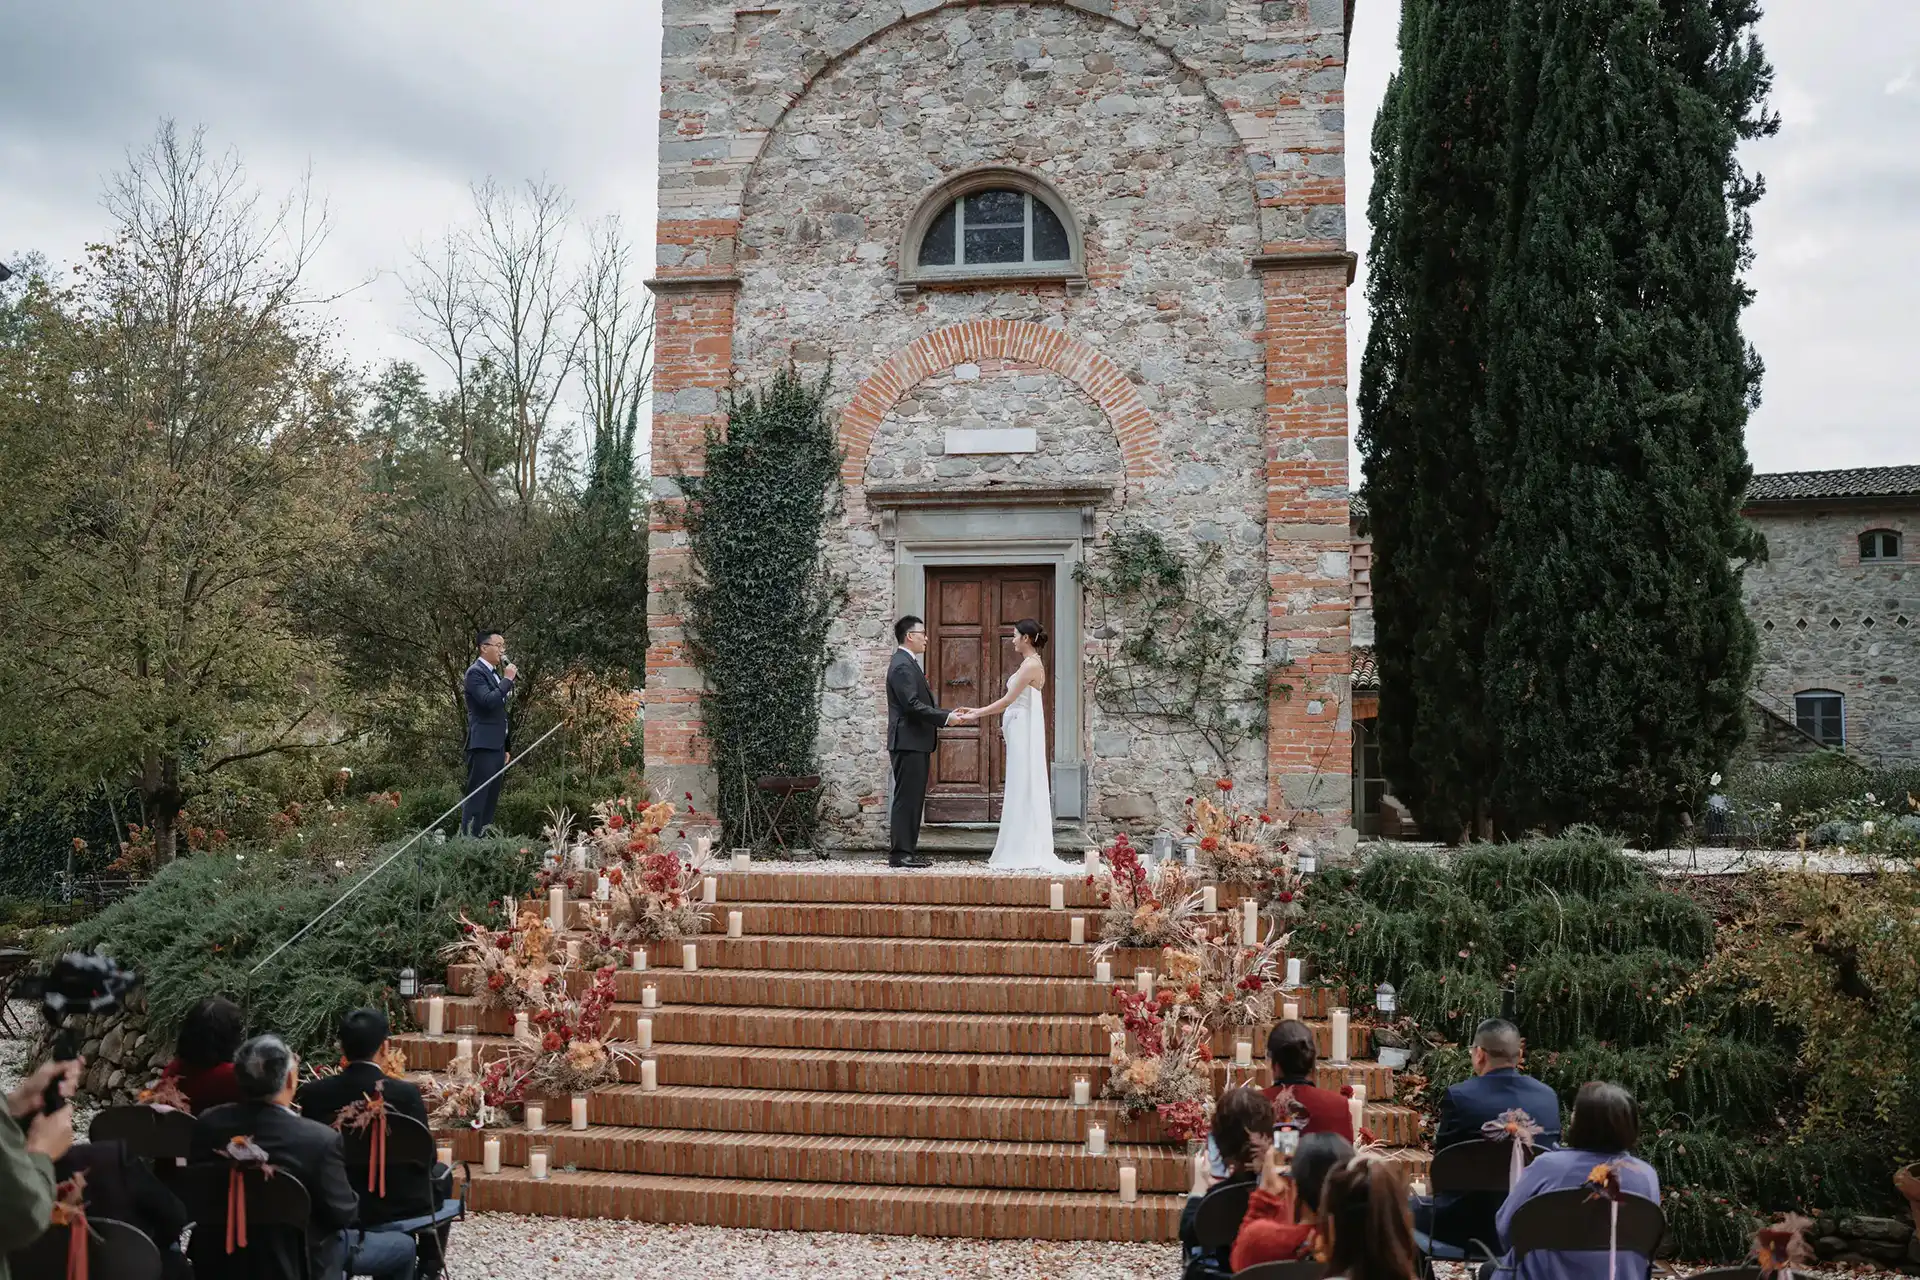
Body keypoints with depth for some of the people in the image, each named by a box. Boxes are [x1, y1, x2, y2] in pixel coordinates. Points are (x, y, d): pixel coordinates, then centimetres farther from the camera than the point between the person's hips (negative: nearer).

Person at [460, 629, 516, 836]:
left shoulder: (495, 673, 18)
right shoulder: (475, 672, -9)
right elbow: (489, 701, -25)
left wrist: (507, 746, 21)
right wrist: (507, 679, -15)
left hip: (497, 745, 9)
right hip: (483, 745, -9)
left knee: (491, 798, 9)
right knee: (476, 797, -10)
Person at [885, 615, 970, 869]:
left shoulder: (910, 664, 19)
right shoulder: (902, 666, -14)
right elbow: (913, 706, -22)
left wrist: (949, 713, 13)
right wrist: (946, 718, -19)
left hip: (917, 743, 11)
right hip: (908, 742, -11)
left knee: (914, 799, 11)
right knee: (905, 798, -9)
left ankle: (908, 851, 15)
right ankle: (900, 854, -7)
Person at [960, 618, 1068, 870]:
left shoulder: (1031, 665, -15)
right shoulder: (1031, 663, 15)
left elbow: (1008, 700, -18)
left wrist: (975, 715, -15)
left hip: (1024, 733, -10)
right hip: (1021, 732, 10)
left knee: (1023, 790, -6)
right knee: (1024, 790, 10)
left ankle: (1025, 855, -2)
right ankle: (1025, 853, 14)